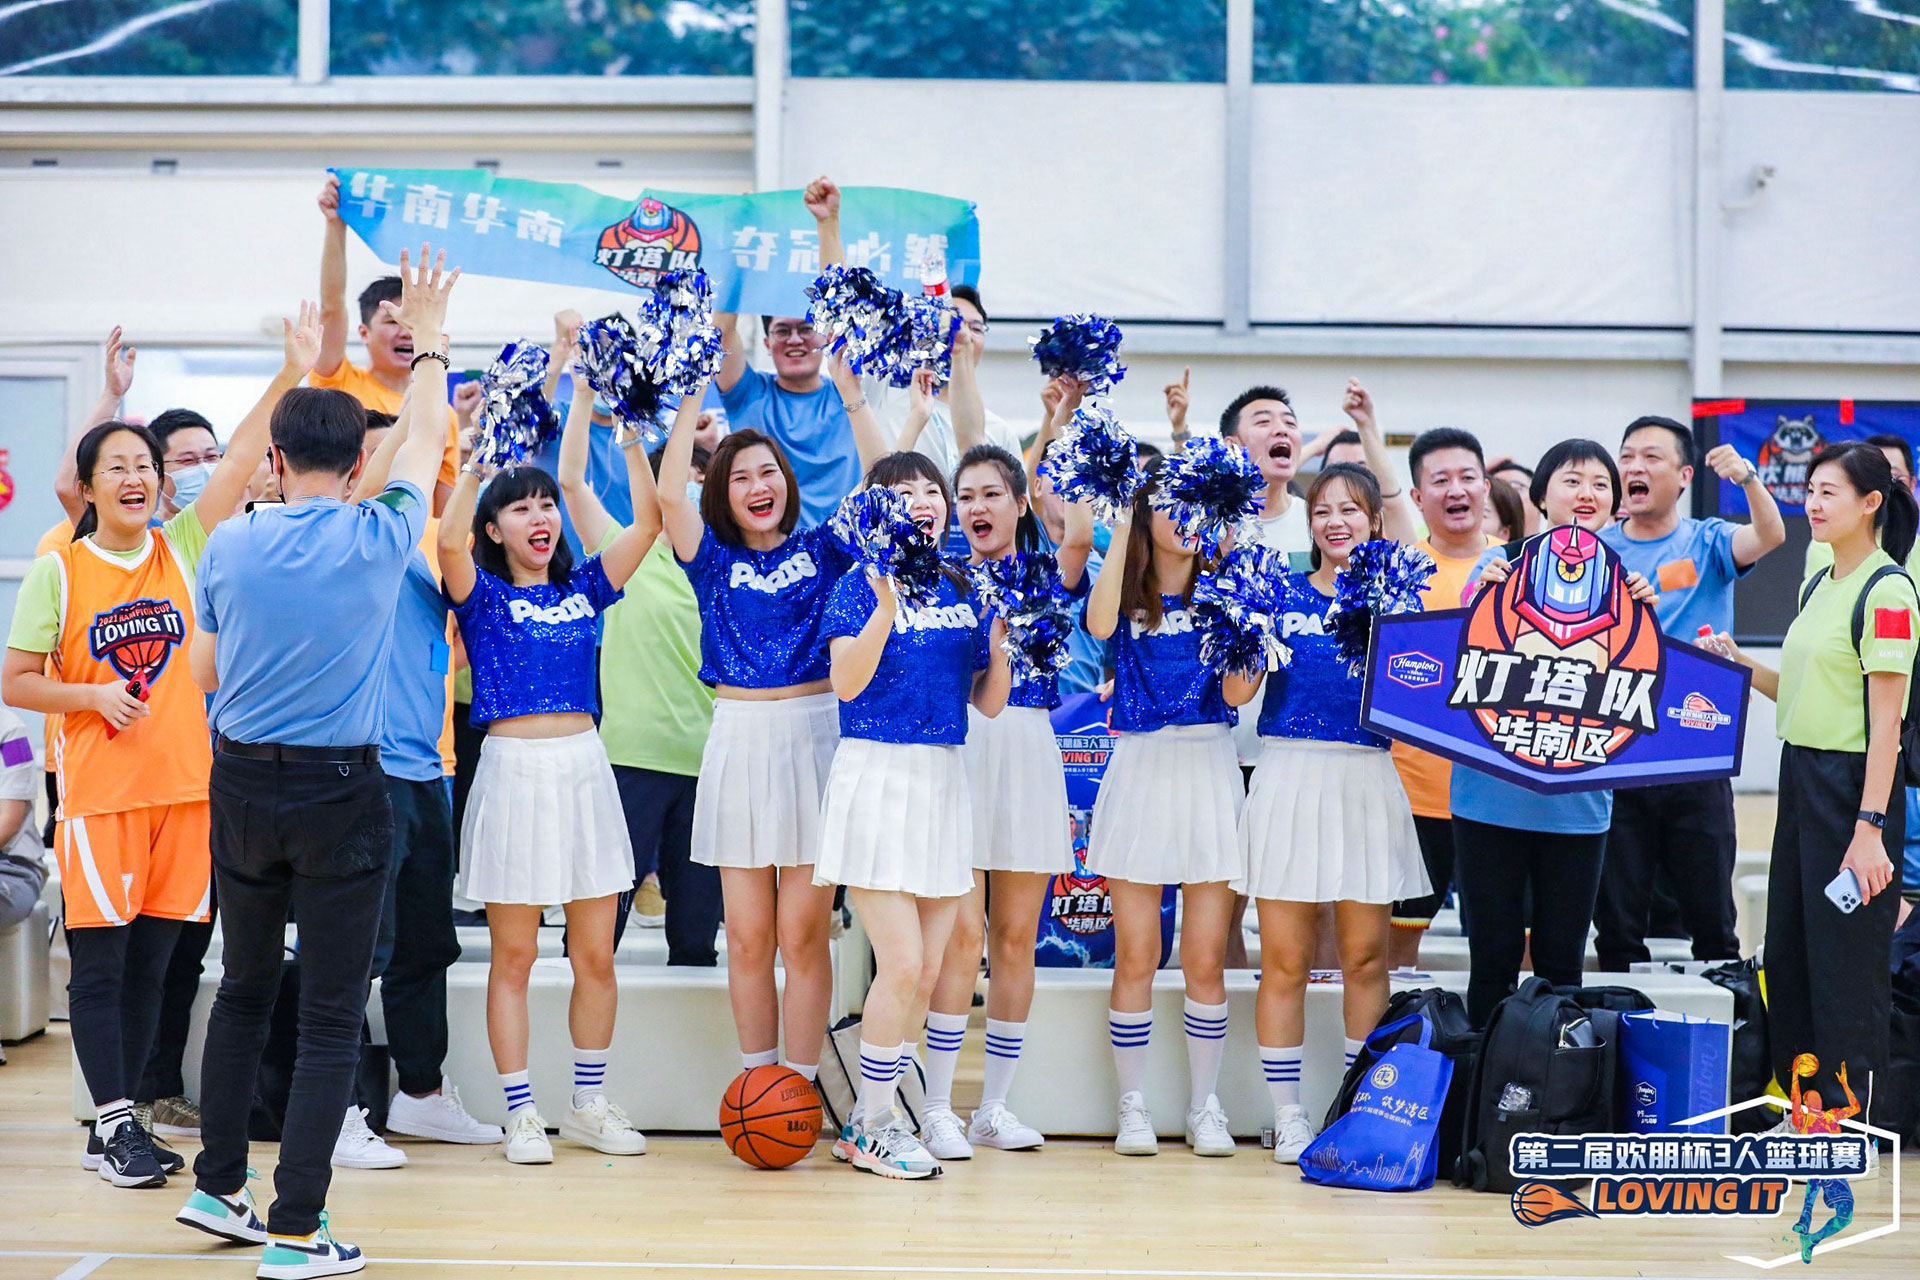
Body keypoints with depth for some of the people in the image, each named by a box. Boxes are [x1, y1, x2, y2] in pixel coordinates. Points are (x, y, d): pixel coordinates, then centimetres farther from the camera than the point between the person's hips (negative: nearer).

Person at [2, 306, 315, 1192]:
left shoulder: (182, 549, 6)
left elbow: (242, 457, -4)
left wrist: (290, 376, -14)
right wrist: (92, 695, -14)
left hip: (184, 784, 3)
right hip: (98, 789, -3)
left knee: (150, 963, 8)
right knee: (99, 962, -2)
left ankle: (120, 1124, 17)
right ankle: (112, 1124, 6)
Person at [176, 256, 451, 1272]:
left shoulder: (230, 545, -3)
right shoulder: (380, 538, -7)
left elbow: (204, 673, 9)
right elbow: (425, 440, 12)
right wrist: (427, 335, 26)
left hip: (243, 785, 3)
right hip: (343, 791, -3)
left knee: (243, 989, 20)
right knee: (332, 1017, 1)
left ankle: (218, 1186, 25)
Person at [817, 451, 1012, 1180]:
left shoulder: (963, 591, 11)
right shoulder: (860, 585, -3)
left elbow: (990, 703, 10)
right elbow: (846, 683, -17)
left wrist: (1000, 639, -6)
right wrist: (888, 605, -26)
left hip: (944, 781, 6)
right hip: (877, 773, -6)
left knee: (927, 971, 4)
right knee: (902, 962, -11)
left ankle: (872, 1117, 16)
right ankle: (872, 1129, 3)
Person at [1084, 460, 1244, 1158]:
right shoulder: (1128, 595, 6)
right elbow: (1098, 625, -20)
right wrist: (1122, 527, -17)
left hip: (1209, 770, 1)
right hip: (1139, 767, 0)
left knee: (1206, 959, 3)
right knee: (1135, 956, 2)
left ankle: (1205, 1107, 13)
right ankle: (1133, 1106, 12)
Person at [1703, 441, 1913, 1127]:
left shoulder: (1886, 590, -14)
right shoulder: (1817, 586, 13)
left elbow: (1886, 720, -17)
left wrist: (1869, 829, -21)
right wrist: (1741, 665, 3)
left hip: (1856, 783, -9)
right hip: (1803, 776, 9)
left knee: (1848, 958, -1)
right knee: (1788, 948, 13)